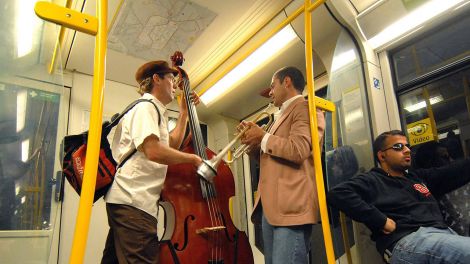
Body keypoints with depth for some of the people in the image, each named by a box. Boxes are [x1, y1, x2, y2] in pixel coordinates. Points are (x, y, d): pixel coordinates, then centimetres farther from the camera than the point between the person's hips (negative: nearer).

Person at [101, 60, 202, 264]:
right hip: (133, 200, -11)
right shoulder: (146, 106, -7)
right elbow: (154, 151, -22)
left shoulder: (155, 111, 25)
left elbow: (172, 144, 31)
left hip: (128, 199, 11)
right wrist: (192, 158, -9)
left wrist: (184, 112, 29)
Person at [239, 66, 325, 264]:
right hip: (270, 206, 10)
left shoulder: (305, 108, -4)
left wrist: (263, 137, -8)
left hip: (291, 206, -10)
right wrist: (253, 141, 10)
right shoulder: (284, 115, 26)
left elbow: (298, 151, -21)